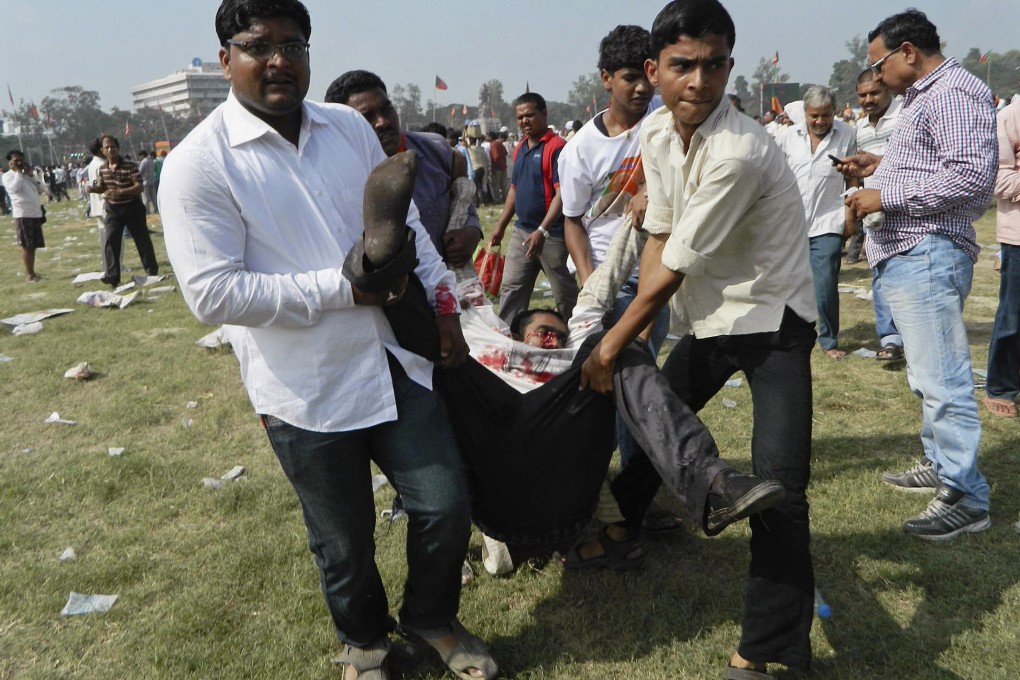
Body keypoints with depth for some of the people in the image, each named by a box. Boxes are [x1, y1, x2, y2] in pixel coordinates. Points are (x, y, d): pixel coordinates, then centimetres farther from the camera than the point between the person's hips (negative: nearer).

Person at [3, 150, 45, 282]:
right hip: (22, 215, -7)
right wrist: (18, 172, -10)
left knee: (33, 246, 9)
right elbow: (14, 188, -20)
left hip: (35, 213, 7)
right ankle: (29, 274, -3)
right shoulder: (8, 176, -2)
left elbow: (38, 190, 13)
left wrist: (30, 175, 2)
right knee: (26, 246, -6)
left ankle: (32, 272, 15)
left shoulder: (26, 175, 18)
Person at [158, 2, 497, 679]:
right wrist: (342, 287, -19)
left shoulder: (350, 126, 5)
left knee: (446, 506, 9)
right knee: (345, 541, 14)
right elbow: (212, 292, -18)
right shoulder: (198, 164, -11)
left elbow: (407, 221, 13)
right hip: (308, 392, -4)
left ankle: (433, 617, 41)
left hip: (395, 361, 4)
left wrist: (441, 300, 8)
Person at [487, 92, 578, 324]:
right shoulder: (520, 149, 12)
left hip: (552, 234, -8)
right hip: (522, 231, 8)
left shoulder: (556, 147, -12)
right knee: (510, 290, 9)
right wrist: (500, 226, 17)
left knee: (565, 294, 4)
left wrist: (541, 231, -25)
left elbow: (562, 193, -19)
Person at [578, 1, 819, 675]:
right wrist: (631, 333, -4)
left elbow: (674, 268, -23)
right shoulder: (657, 131, -4)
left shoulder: (739, 151, -28)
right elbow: (658, 237, 2)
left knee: (778, 488, -14)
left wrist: (611, 346, -14)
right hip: (706, 317, 7)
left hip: (771, 321, -7)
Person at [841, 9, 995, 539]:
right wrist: (879, 166, 14)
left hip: (927, 256, -11)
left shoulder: (953, 92, -12)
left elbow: (971, 175, -22)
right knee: (929, 375, 18)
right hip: (907, 256, 11)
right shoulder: (924, 97, 22)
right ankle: (939, 464, 31)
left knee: (942, 379, -8)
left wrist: (885, 196, -19)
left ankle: (965, 498, 0)